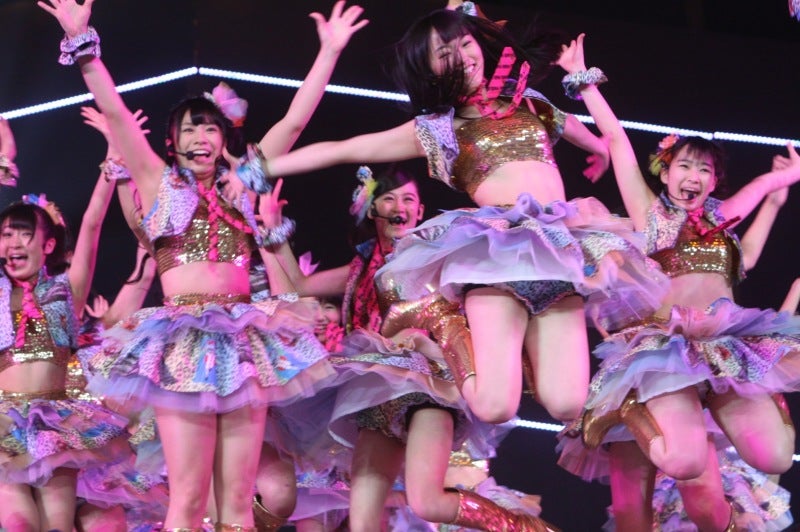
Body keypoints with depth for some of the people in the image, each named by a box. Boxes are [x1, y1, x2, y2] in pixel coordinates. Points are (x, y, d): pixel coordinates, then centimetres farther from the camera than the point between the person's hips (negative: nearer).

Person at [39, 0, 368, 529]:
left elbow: (295, 121, 15)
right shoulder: (159, 183, 10)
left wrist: (329, 51, 13)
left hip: (243, 342, 3)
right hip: (184, 341, -3)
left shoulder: (240, 185, 17)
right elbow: (114, 111, 2)